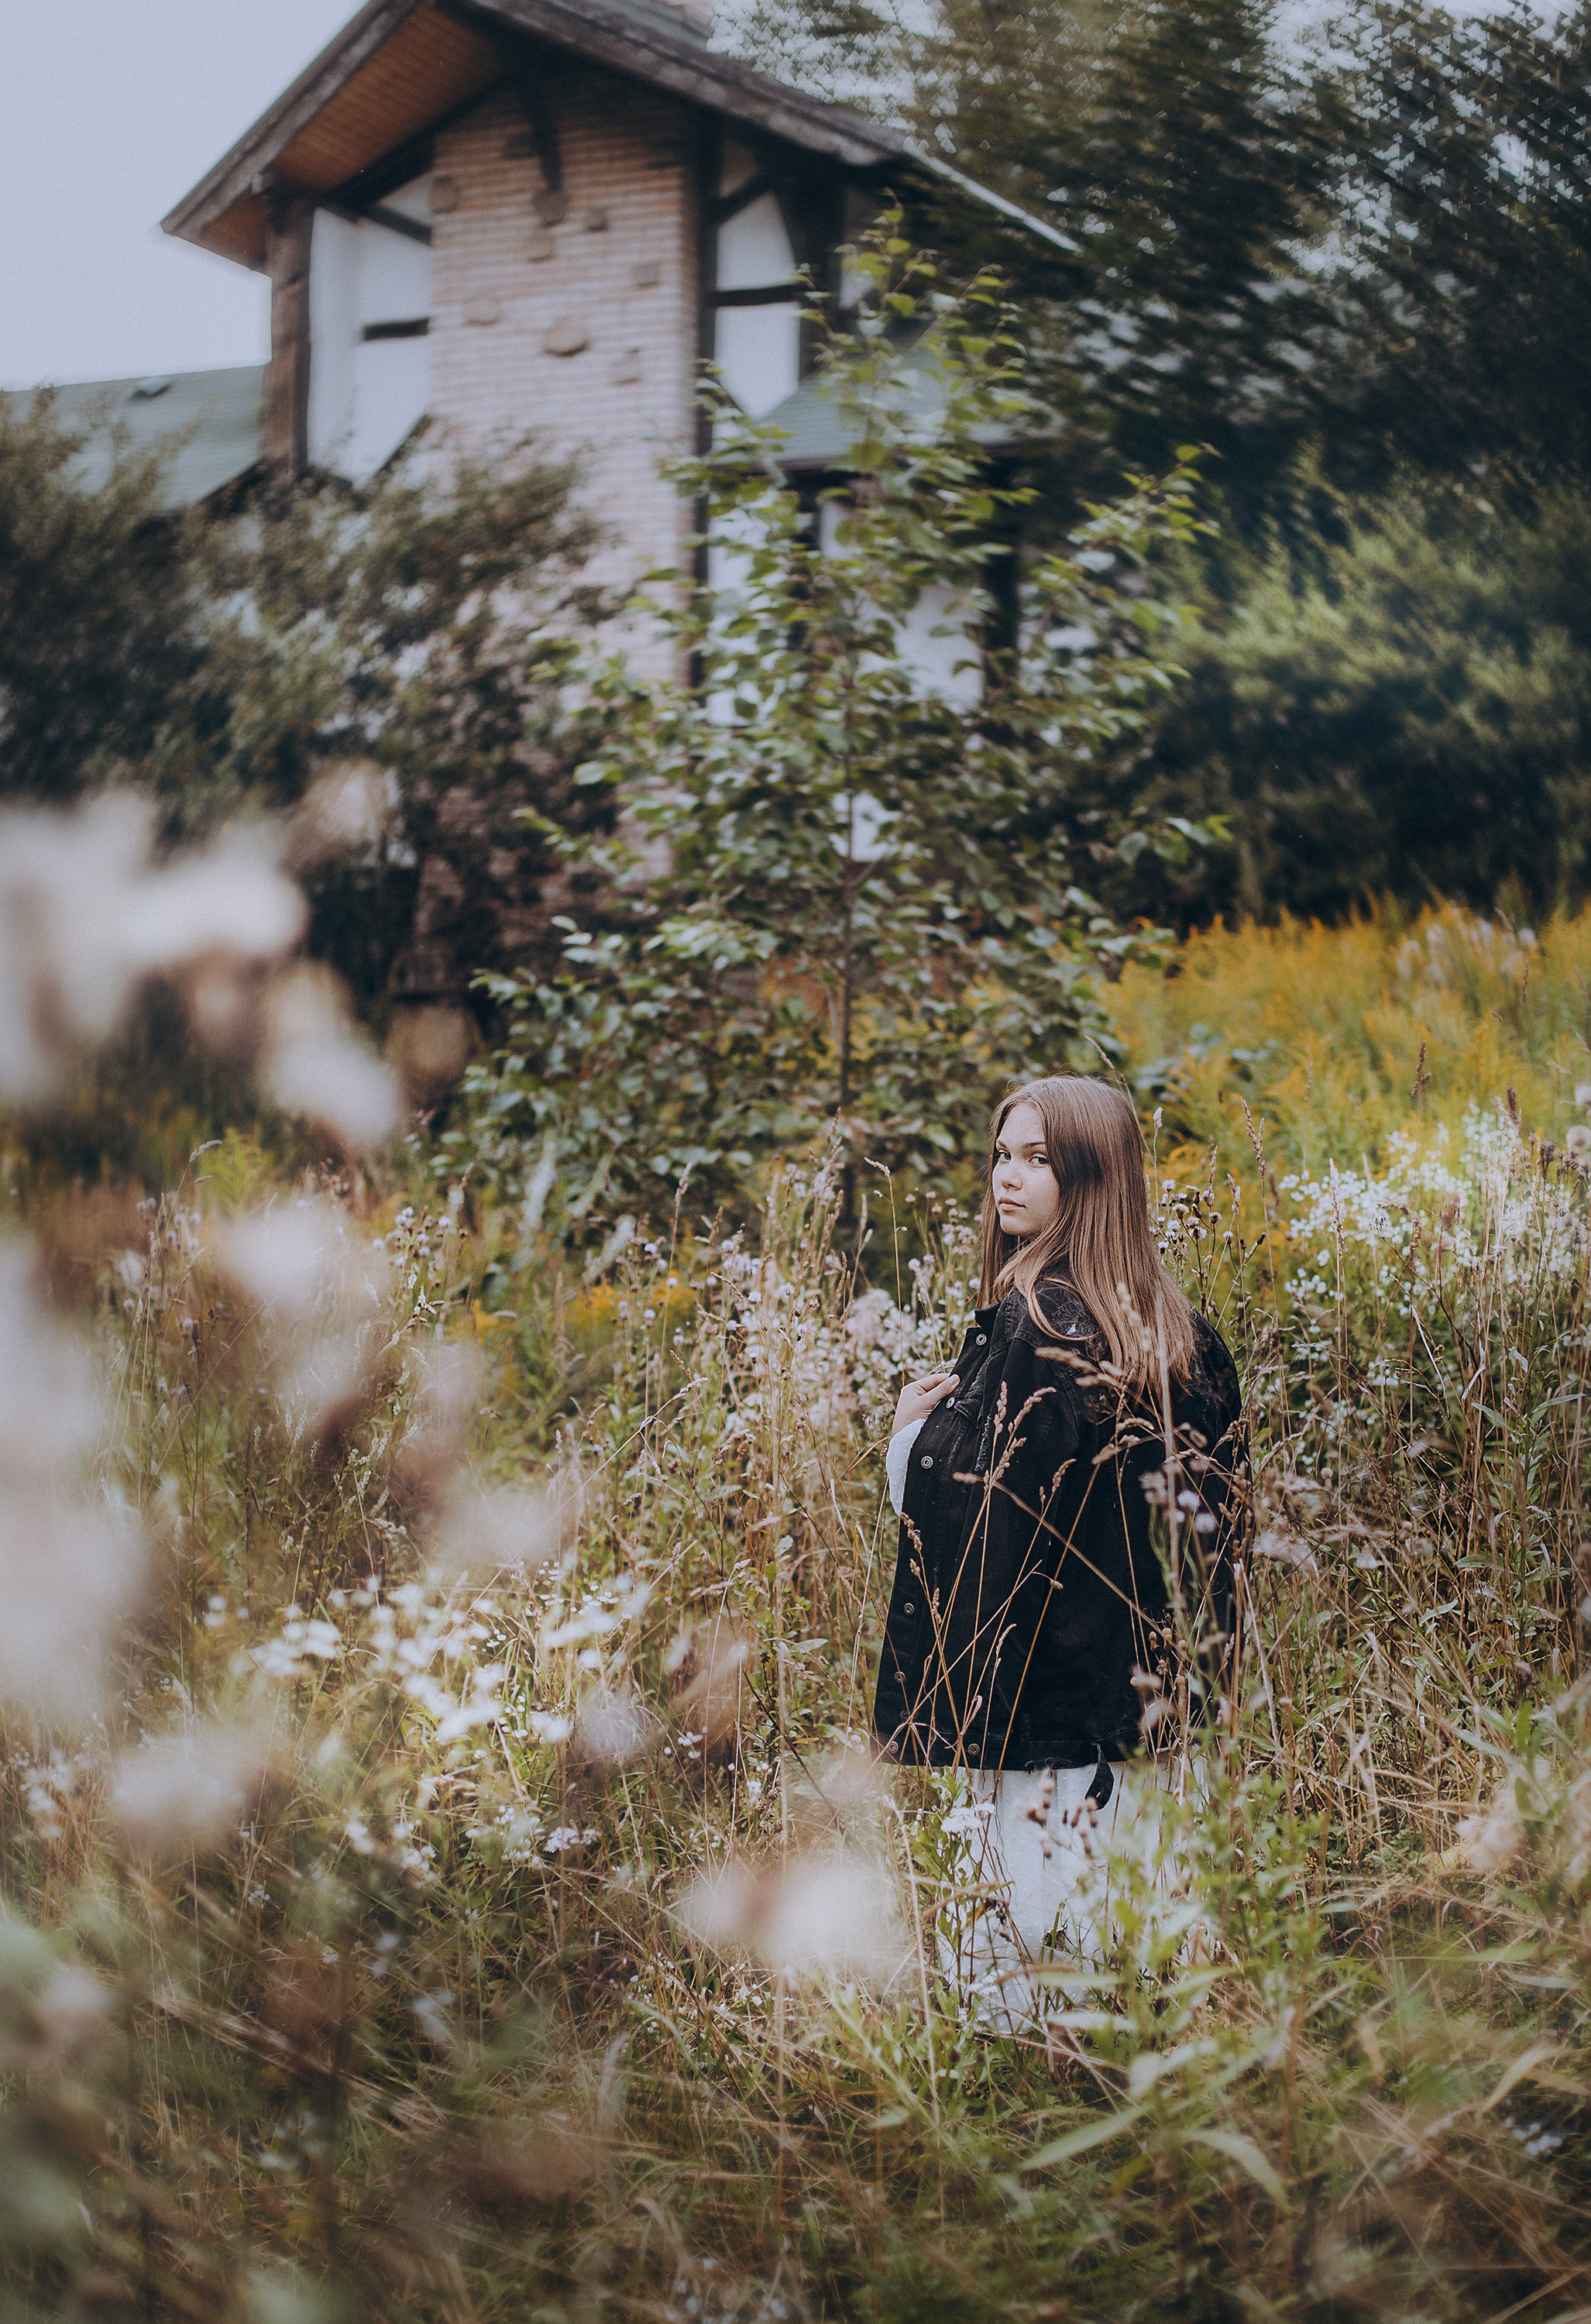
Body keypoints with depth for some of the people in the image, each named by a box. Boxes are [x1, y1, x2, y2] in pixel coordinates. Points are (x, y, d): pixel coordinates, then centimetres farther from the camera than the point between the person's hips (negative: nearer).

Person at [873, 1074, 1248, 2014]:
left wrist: (914, 1434, -2)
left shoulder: (1034, 1322, -16)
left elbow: (989, 1502, -19)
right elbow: (1217, 1495, 12)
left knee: (1045, 1916, 0)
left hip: (1039, 1680, -8)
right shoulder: (1171, 1326, 8)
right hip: (1144, 1683, 8)